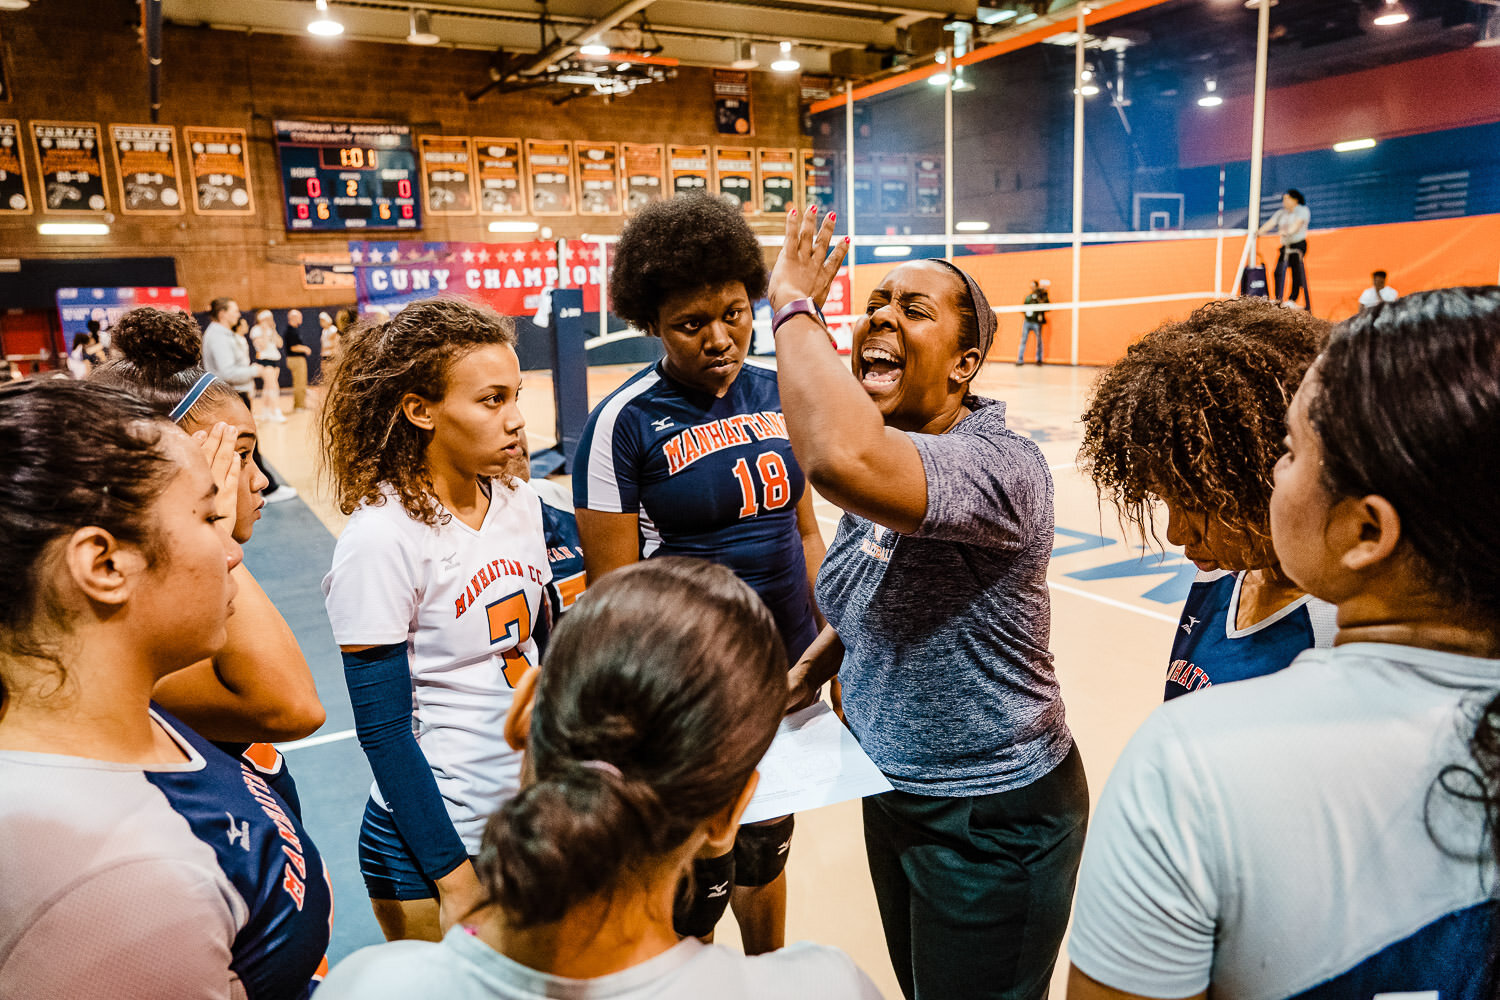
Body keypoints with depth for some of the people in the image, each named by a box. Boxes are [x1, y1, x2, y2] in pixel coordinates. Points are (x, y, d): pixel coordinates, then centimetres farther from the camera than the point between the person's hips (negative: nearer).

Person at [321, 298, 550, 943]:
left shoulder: (518, 501, -2)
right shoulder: (380, 539, -20)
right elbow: (383, 729, -17)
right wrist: (457, 879, -14)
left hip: (531, 814, 6)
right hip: (431, 842, -6)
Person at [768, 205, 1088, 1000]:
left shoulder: (1000, 465, -29)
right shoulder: (879, 454, -2)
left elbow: (841, 460, -51)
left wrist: (791, 302, -36)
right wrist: (809, 671, -2)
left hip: (993, 823, -7)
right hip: (891, 791, 8)